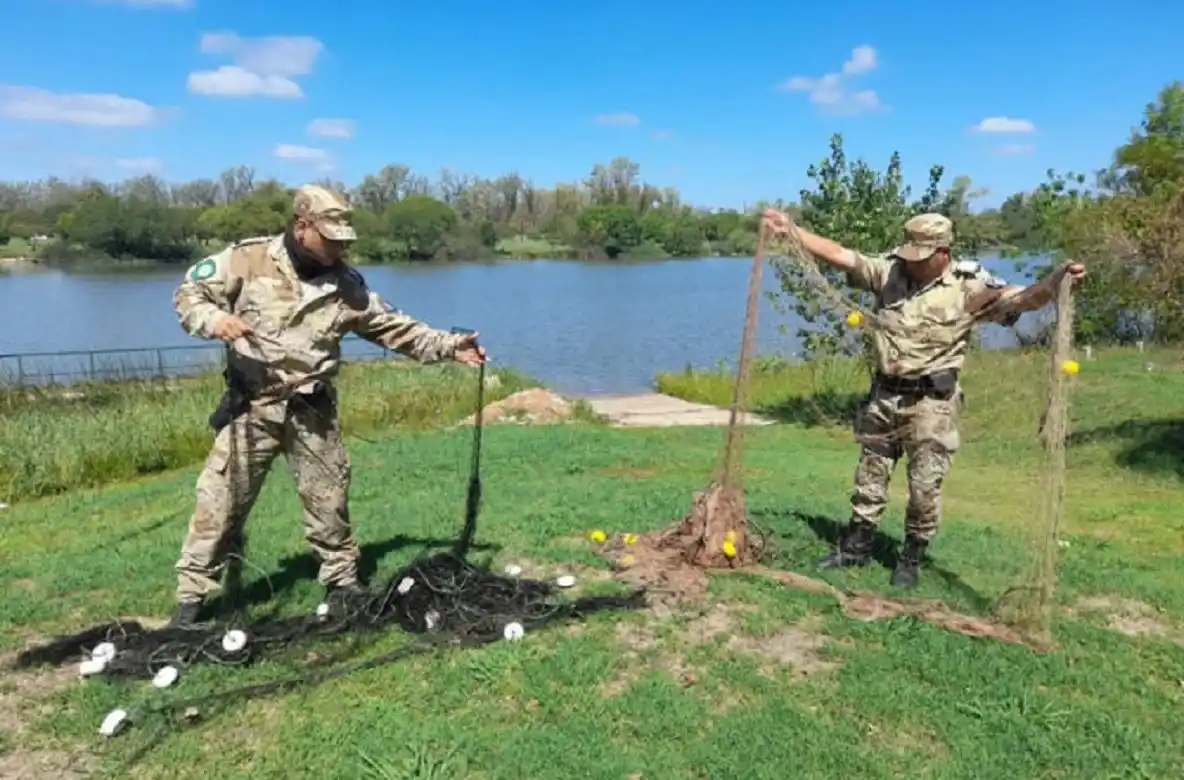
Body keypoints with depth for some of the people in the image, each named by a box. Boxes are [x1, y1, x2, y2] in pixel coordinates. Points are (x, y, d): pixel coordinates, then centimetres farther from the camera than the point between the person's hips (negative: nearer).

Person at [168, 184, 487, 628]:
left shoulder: (346, 283, 2)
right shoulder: (248, 259, -7)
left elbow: (392, 327, 5)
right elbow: (189, 292, -2)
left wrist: (449, 346, -2)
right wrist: (213, 319, -24)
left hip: (312, 409, 3)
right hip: (252, 406, -2)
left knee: (329, 497, 11)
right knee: (220, 500, 3)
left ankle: (342, 580, 29)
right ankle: (192, 596, 17)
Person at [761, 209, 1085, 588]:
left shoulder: (969, 286, -11)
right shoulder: (889, 269, -1)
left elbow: (1025, 299, -20)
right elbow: (839, 254, 2)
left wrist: (1059, 276, -40)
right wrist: (791, 228, 0)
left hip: (931, 402, -4)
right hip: (884, 395, 4)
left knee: (925, 486, 4)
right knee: (870, 475, 16)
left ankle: (911, 559, 24)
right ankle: (855, 547, 32)